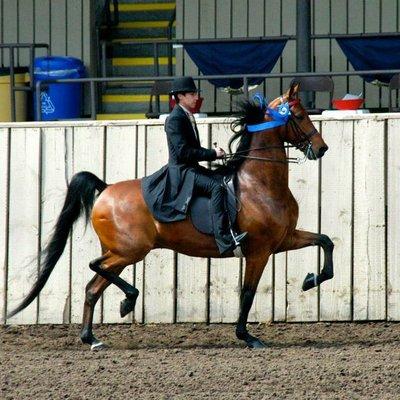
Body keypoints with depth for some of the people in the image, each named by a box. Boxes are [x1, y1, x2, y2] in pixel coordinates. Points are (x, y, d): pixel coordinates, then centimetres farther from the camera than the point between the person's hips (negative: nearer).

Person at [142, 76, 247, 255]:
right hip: (180, 171, -11)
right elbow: (183, 152, -22)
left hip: (192, 169, 11)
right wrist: (212, 154, -18)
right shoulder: (175, 119, -14)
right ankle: (224, 239, -38)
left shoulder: (187, 117, 16)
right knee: (216, 187, -29)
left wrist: (213, 153, 4)